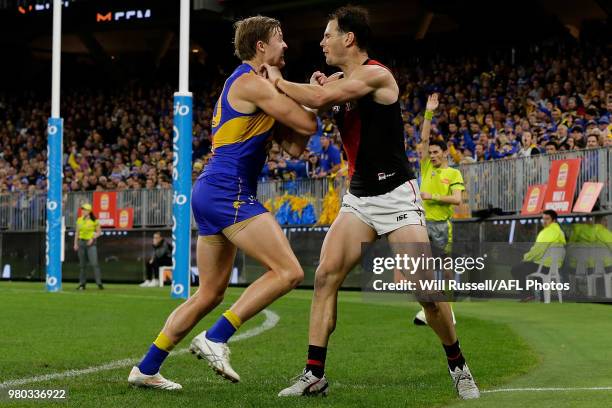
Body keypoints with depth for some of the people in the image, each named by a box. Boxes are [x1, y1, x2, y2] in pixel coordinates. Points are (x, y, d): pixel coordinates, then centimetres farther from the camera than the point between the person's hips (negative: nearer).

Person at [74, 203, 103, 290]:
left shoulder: (94, 221, -5)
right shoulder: (79, 220, 7)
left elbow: (99, 232, 1)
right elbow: (77, 232, 13)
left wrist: (93, 238, -13)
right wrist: (75, 243, 7)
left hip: (91, 243, -4)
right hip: (81, 242, 4)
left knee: (94, 263, -14)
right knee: (82, 264, 7)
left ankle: (99, 283, -16)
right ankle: (82, 284, 13)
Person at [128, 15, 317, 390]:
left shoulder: (246, 83, 22)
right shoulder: (252, 83, -9)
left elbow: (294, 147, 19)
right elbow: (308, 125, -11)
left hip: (211, 192, 10)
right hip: (229, 193, -10)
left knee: (210, 294, 14)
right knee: (289, 272, -14)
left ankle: (147, 369, 17)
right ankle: (216, 338, -13)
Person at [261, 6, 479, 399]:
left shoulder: (376, 75, -16)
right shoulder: (338, 82, 9)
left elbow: (318, 98, -26)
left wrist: (277, 80, -11)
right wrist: (316, 87, -5)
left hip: (396, 195, -7)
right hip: (358, 197, 7)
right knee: (325, 276, -7)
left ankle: (458, 366, 13)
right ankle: (314, 376, -3)